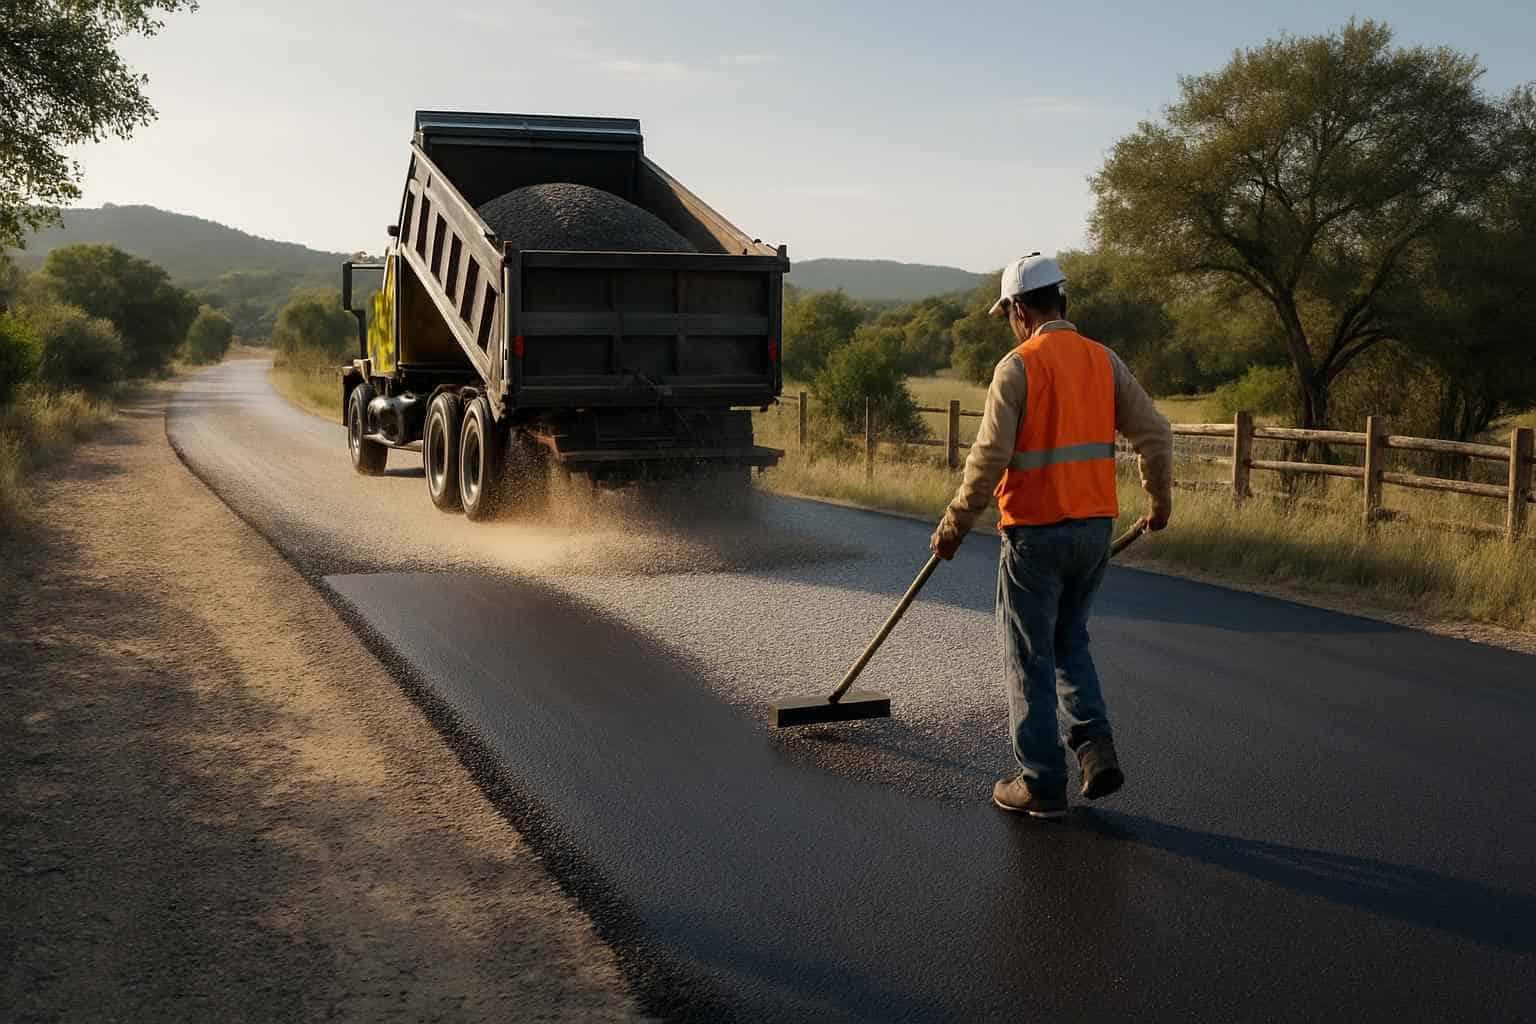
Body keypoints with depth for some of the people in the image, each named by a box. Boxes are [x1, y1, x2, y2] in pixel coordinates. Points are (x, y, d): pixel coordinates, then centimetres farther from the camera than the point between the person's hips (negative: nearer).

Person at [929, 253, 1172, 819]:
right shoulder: (1103, 360, 6)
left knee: (1030, 659, 5)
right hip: (1096, 528, 6)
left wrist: (954, 525, -6)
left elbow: (989, 457, -16)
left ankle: (1043, 784, 11)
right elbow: (1154, 433, 6)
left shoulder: (1017, 367, -11)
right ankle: (1095, 746, 9)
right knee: (1070, 642, 23)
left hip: (1035, 533, -6)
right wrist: (1160, 501, 21)